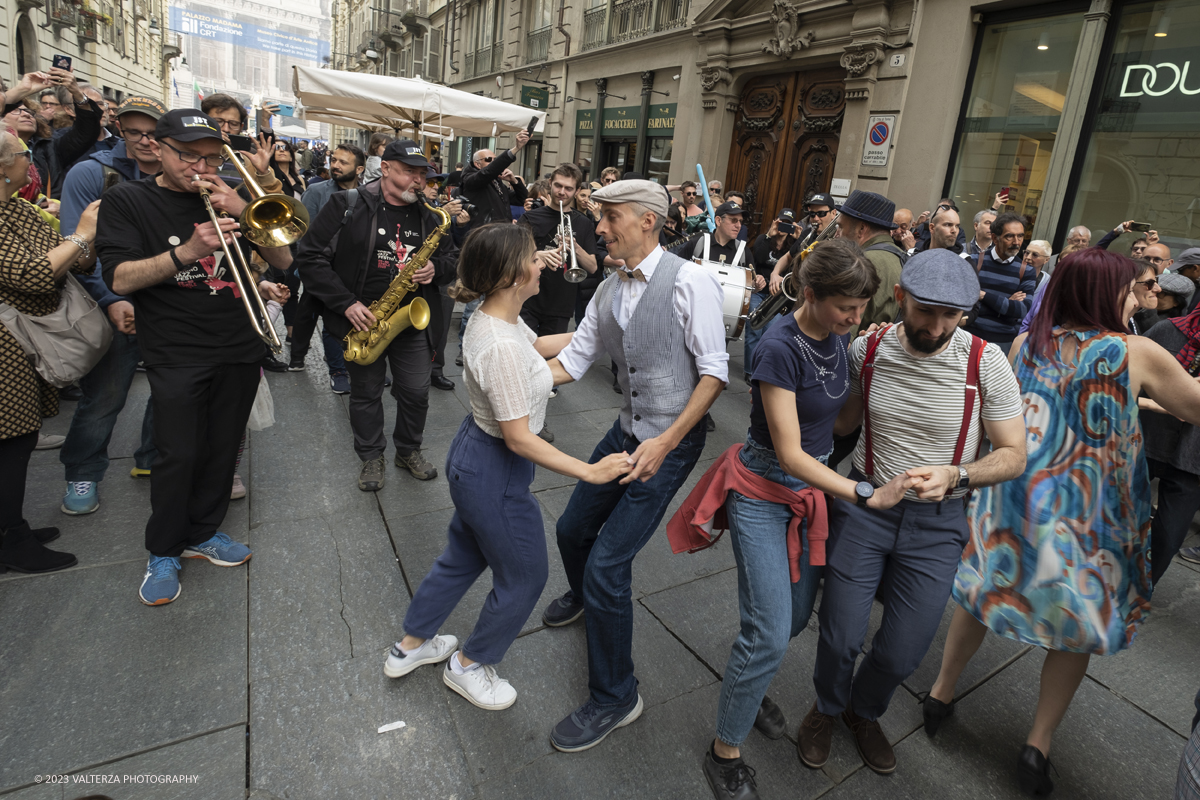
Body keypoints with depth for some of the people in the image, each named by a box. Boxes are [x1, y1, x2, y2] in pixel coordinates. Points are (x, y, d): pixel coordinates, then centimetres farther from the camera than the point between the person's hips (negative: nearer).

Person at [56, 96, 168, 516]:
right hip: (121, 307, -3)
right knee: (103, 396, 2)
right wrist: (110, 300, -20)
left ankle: (153, 460, 33)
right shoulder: (91, 174, -2)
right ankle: (83, 475, 23)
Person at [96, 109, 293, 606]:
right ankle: (163, 553, 17)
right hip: (176, 355, -3)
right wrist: (186, 251, -25)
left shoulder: (226, 199, 10)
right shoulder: (127, 201, 0)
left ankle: (202, 533, 30)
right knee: (178, 456, -5)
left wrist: (242, 210, -12)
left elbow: (283, 260, 3)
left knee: (222, 448, 10)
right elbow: (119, 279, -11)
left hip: (239, 349, 4)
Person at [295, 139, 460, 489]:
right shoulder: (348, 205, -8)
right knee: (366, 393, 12)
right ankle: (371, 456, 31)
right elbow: (309, 256, -10)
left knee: (416, 392, 8)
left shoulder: (428, 216, 4)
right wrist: (346, 303, -18)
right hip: (362, 320, -2)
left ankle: (409, 450, 32)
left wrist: (436, 269, -10)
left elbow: (453, 258, 15)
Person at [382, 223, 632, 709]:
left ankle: (410, 645, 50)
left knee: (464, 555, 28)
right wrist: (590, 472, -26)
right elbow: (519, 438, -29)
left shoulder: (496, 318, -2)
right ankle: (469, 665, 37)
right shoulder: (501, 347, -32)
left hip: (474, 456, 10)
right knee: (525, 575, 13)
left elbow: (538, 346, 19)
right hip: (495, 473, -10)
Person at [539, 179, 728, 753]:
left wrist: (665, 442, -24)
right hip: (628, 431, 8)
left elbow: (714, 372, -19)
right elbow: (571, 362, 7)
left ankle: (614, 698, 15)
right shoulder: (609, 291, 4)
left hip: (673, 441, -7)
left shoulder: (689, 281, -19)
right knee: (572, 530, 20)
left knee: (608, 564, -9)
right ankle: (584, 598, 58)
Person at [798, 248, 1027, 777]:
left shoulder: (985, 362, -13)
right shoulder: (866, 350, -8)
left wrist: (953, 476, -24)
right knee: (841, 636, 2)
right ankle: (827, 708, 38)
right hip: (864, 504, 0)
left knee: (904, 652, 7)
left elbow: (1013, 455, -6)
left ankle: (864, 712, 42)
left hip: (937, 521, 0)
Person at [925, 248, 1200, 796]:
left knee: (983, 591, 20)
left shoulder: (1026, 342, -1)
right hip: (1085, 516, -3)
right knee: (1080, 618, 16)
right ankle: (1038, 745, 22)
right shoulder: (1138, 353, -11)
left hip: (1012, 498, 3)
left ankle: (941, 694, 33)